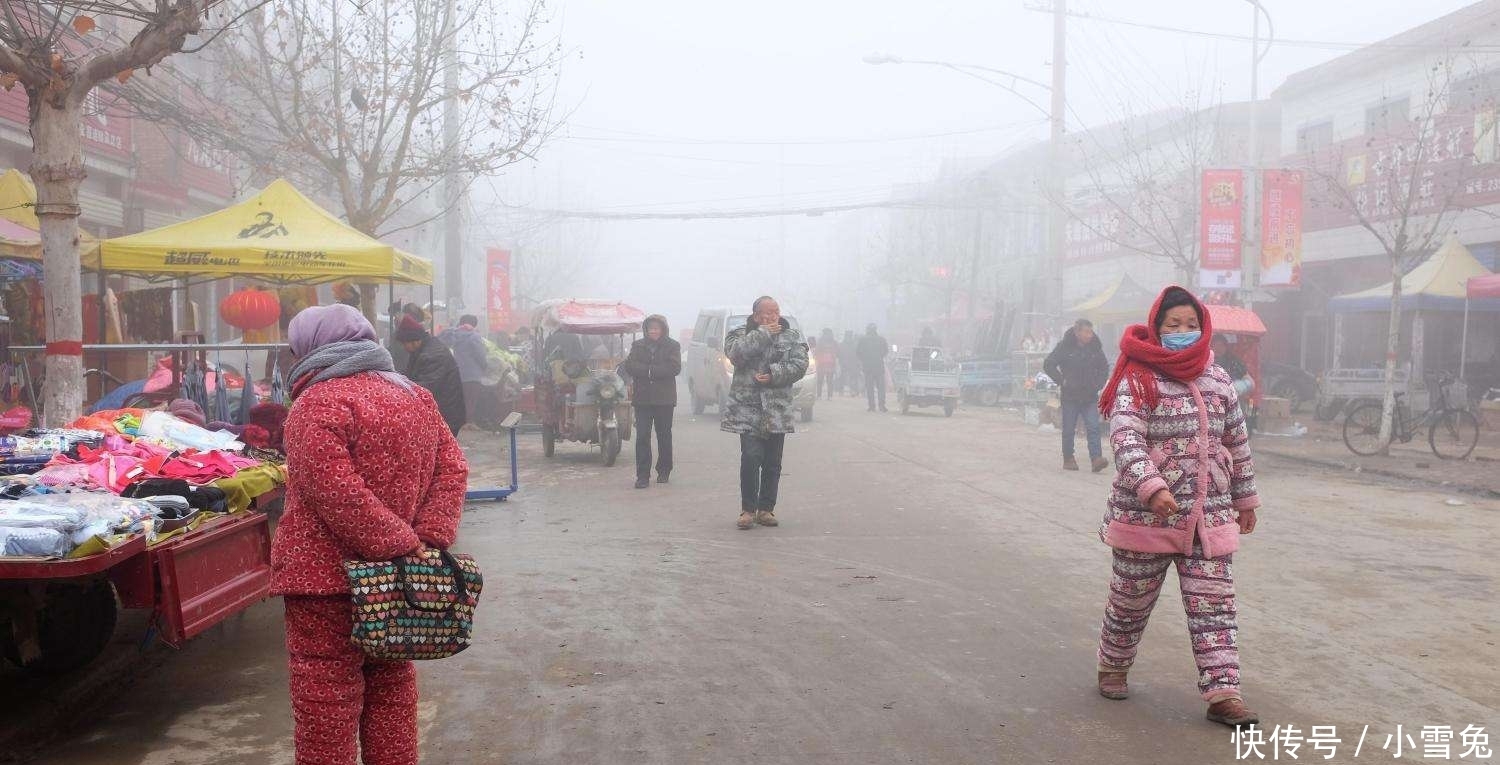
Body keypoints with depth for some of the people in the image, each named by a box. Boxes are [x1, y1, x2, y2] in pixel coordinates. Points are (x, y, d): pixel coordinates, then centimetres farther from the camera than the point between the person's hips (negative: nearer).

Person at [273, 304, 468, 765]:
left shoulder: (317, 404, -13)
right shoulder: (416, 396, 10)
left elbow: (337, 494, -22)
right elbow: (452, 468, 5)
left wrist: (401, 543, -18)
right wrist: (428, 539, -3)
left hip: (327, 577, -7)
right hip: (395, 582, 7)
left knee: (326, 692, 2)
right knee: (391, 684, 18)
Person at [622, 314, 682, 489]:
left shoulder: (672, 346, 4)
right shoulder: (638, 345, 11)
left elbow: (675, 368, -11)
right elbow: (629, 366, -1)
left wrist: (650, 371, -14)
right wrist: (650, 370, -14)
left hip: (664, 398, -1)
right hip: (642, 398, 1)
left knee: (664, 435, 8)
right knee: (642, 436, -6)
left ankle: (664, 471, 22)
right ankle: (643, 476, -5)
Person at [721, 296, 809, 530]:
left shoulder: (793, 337, 10)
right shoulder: (741, 334, 6)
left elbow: (799, 365, -3)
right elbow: (735, 353, -15)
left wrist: (774, 375, -15)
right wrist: (763, 333, -14)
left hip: (777, 409, 2)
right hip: (747, 408, -2)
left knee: (773, 462, 6)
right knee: (751, 458, -12)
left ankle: (766, 509, 16)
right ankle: (748, 509, -2)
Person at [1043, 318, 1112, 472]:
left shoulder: (1095, 348, 6)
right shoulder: (1064, 347, -6)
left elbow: (1104, 367, 21)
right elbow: (1048, 365, -4)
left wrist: (1098, 383, 8)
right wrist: (1062, 381, -8)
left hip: (1090, 397, 3)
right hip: (1070, 396, -3)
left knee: (1093, 428, -9)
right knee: (1069, 430, 5)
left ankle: (1097, 459, -14)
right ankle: (1068, 460, 16)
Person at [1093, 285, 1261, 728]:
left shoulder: (1218, 380, 9)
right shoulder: (1138, 381, -8)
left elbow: (1237, 442, 18)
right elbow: (1126, 440, -22)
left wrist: (1245, 498, 21)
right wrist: (1152, 487, -37)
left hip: (1209, 516, 4)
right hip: (1146, 514, -4)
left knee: (1214, 606, 2)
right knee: (1131, 601, 11)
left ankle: (1222, 693, 6)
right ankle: (1113, 666, 32)